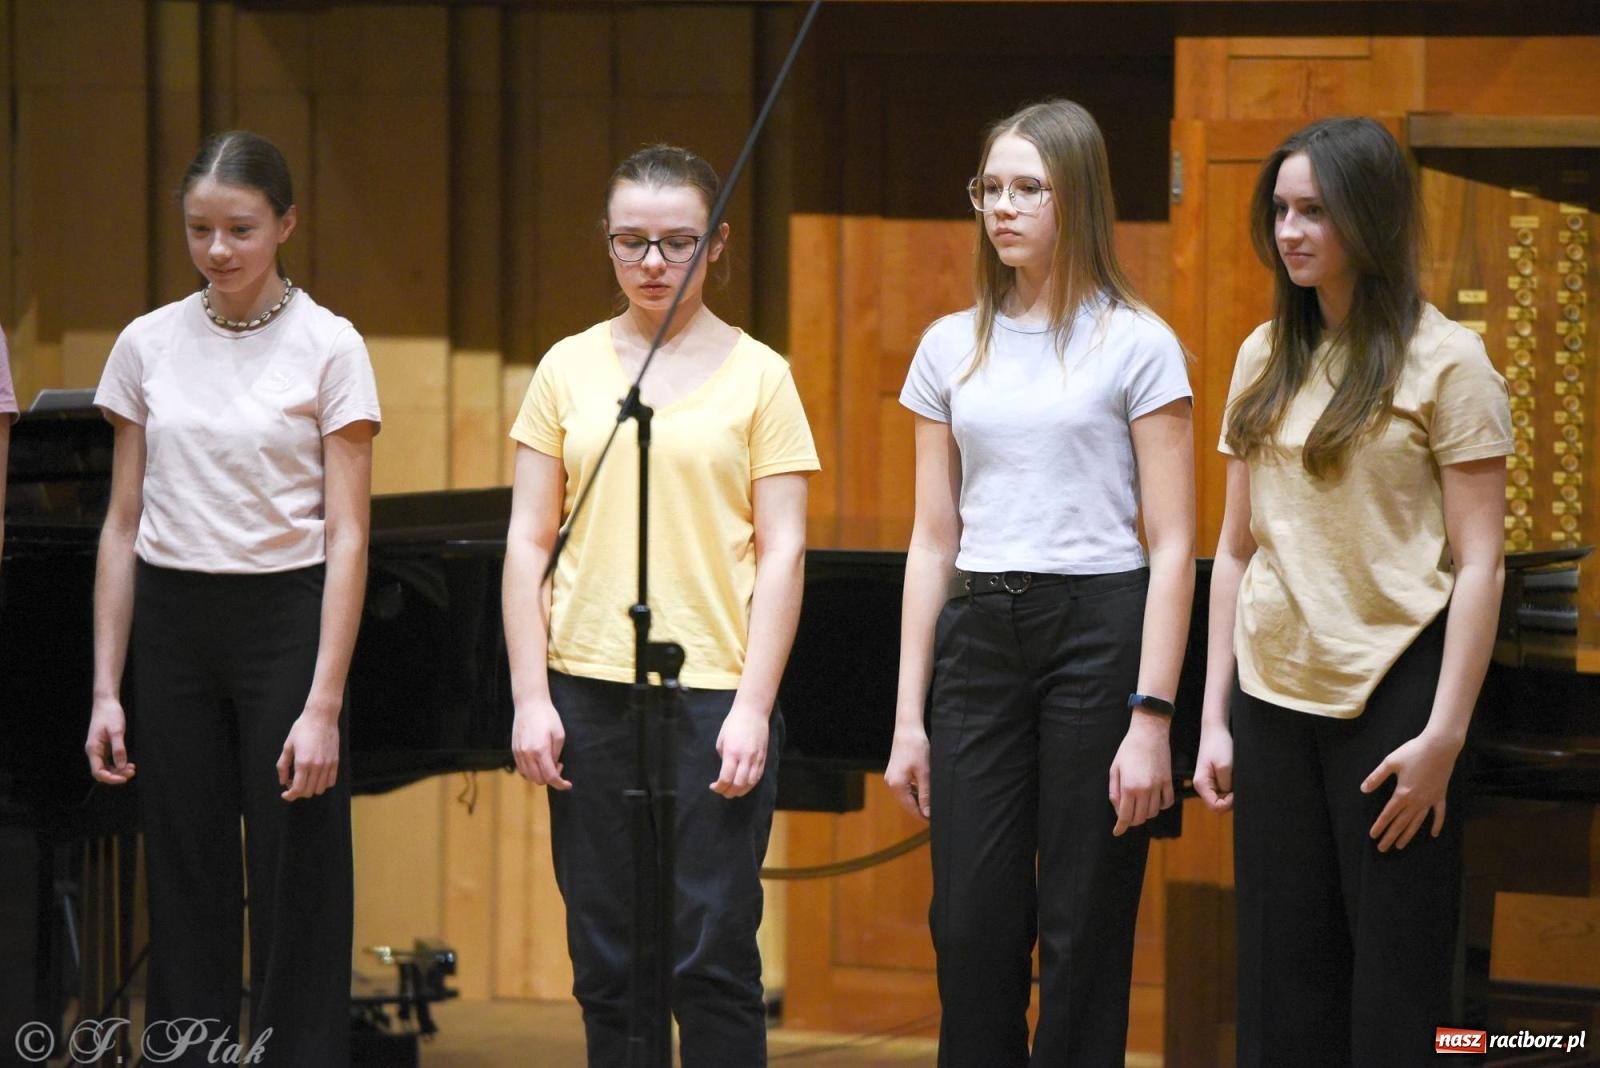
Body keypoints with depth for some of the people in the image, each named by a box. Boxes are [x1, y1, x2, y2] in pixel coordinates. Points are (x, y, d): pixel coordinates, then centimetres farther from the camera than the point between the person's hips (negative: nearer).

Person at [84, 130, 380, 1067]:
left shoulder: (329, 348, -5)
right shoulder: (149, 345, 5)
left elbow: (347, 538, -7)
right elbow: (124, 526, 8)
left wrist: (323, 705, -14)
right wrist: (106, 691, 3)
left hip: (286, 621, -3)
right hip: (173, 628, 3)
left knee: (297, 894, 0)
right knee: (186, 887, 7)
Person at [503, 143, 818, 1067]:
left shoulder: (757, 375, 2)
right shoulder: (569, 369, 8)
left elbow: (782, 552, -1)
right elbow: (528, 543, 8)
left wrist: (753, 708, -9)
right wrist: (531, 698, 0)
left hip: (715, 689, -3)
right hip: (590, 688, 3)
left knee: (712, 956, -5)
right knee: (608, 961, 6)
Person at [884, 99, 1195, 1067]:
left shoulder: (1135, 343, -1)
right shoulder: (953, 348, 11)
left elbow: (1172, 548, -4)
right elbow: (933, 543, 13)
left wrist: (1152, 719, -12)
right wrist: (909, 718, 8)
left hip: (1098, 631, -4)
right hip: (977, 637, 4)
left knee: (1083, 932, 0)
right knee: (972, 926, 1)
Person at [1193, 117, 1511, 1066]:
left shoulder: (1445, 361, -6)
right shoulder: (1267, 358, 10)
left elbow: (1479, 563, -8)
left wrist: (1444, 736, -15)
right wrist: (1215, 717, 8)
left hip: (1392, 692, -5)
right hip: (1276, 694, 5)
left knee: (1395, 987, 0)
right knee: (1282, 981, 7)